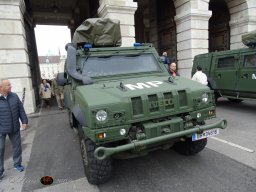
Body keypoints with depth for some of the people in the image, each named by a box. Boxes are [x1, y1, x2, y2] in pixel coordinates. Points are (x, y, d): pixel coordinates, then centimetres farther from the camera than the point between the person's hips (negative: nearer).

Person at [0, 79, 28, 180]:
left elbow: (21, 109, 4)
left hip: (15, 128, 4)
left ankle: (17, 164, 36)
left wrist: (24, 121, 2)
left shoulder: (14, 96, -2)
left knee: (17, 146, 15)